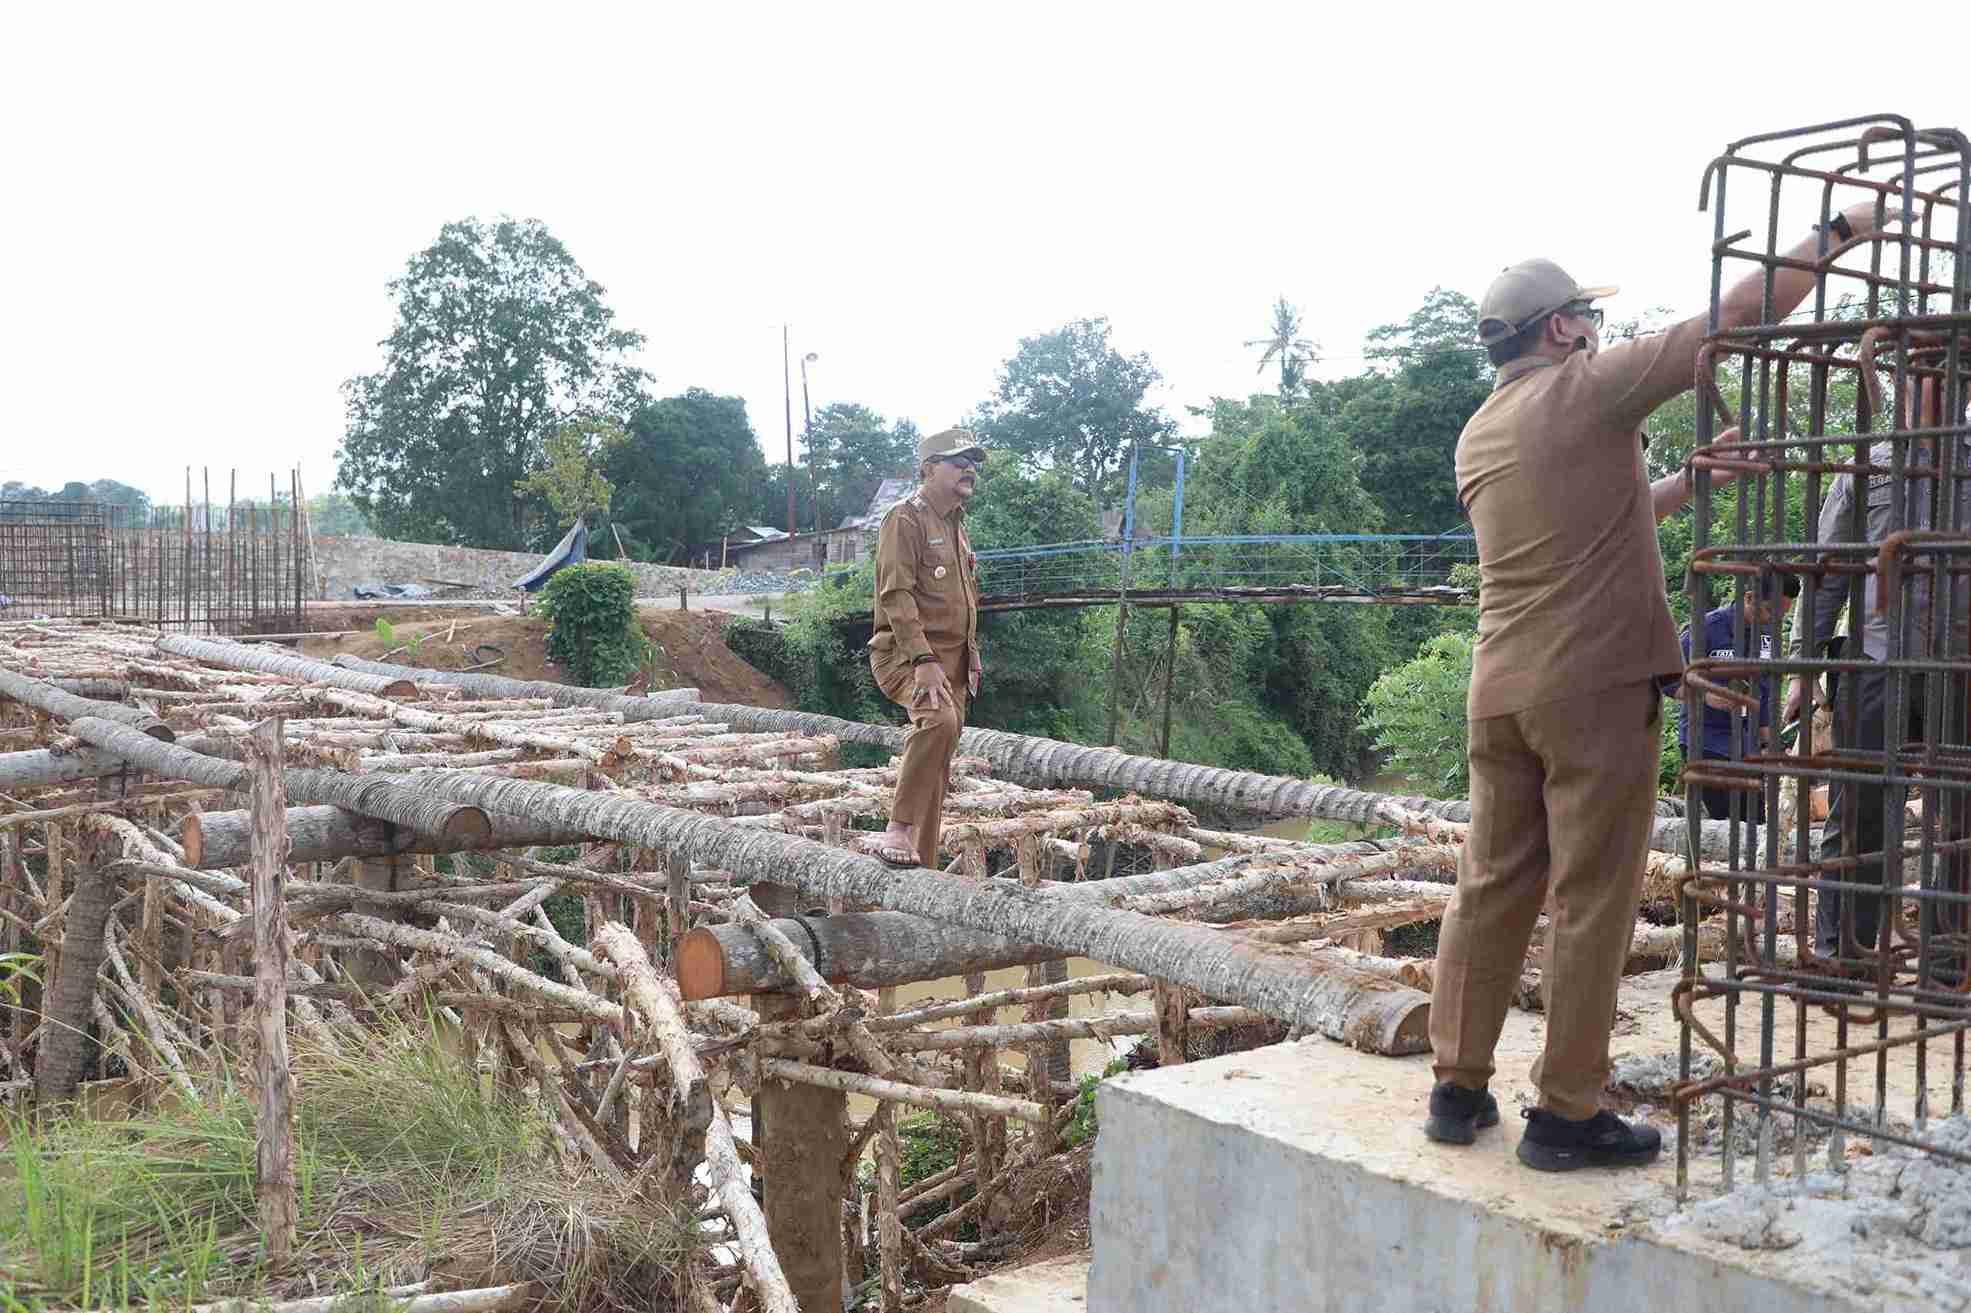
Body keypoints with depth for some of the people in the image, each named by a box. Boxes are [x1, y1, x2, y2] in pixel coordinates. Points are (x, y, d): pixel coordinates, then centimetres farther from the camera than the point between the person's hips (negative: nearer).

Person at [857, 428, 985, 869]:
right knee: (938, 719, -35)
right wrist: (924, 660, -27)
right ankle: (897, 831, -30)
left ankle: (921, 863, 16)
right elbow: (896, 595, -19)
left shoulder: (955, 523, 19)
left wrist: (970, 654, 20)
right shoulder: (907, 517, -10)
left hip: (950, 660, 9)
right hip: (907, 654, -9)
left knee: (937, 766, 9)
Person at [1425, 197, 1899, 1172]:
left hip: (1500, 687, 7)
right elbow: (1737, 317, -4)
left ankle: (1457, 1088, 15)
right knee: (1591, 903, 0)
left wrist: (1692, 481, 28)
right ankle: (1566, 1116, 6)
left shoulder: (1477, 436, 16)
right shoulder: (1584, 390, -5)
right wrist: (1836, 233, 8)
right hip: (1597, 686, -7)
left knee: (1492, 887, 11)